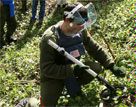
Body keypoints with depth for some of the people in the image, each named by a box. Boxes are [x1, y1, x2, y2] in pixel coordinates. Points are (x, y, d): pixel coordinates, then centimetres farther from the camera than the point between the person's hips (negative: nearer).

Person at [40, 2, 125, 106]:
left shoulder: (81, 31, -11)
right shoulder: (50, 38, -30)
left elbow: (95, 49, 1)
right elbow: (47, 69, -29)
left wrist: (111, 65, -9)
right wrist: (72, 70, -36)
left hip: (73, 68, 5)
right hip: (53, 75, -5)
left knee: (96, 67, -17)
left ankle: (73, 85, 9)